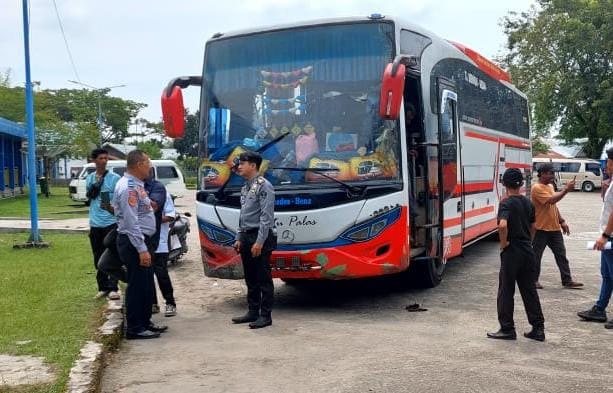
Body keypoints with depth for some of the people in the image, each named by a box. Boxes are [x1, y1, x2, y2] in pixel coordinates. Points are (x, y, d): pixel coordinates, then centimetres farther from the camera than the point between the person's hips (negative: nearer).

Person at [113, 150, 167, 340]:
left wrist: (148, 205, 9)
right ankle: (135, 329, 6)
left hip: (142, 240, 10)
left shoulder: (136, 184, 11)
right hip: (134, 242, -10)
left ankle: (145, 322, 28)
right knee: (137, 285, -3)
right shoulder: (129, 187, -20)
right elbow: (131, 222, -24)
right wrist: (142, 249, -25)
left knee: (145, 285, 17)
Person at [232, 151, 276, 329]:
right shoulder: (245, 187, 15)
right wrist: (239, 238, 15)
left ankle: (265, 315, 4)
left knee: (263, 279, -2)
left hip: (260, 237, -9)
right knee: (250, 278, 14)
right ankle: (253, 312, 22)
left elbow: (266, 216, -17)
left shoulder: (264, 186, -12)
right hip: (246, 236, 9)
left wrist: (259, 242, -20)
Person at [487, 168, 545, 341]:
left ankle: (507, 329, 8)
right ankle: (538, 328, 15)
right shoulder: (528, 203, 8)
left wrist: (503, 243, -16)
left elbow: (502, 225, -30)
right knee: (530, 291, 12)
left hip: (511, 253, -7)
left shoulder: (506, 203, -14)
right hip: (528, 252, 7)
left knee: (506, 292, 3)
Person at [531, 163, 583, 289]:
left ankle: (567, 281, 9)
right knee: (537, 255, 2)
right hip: (541, 229, -8)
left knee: (561, 254, 6)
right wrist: (566, 189, -23)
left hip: (554, 228, 8)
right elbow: (551, 200, -26)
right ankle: (534, 280, 13)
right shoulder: (537, 188, -14)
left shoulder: (550, 187, 15)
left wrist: (562, 221, 15)